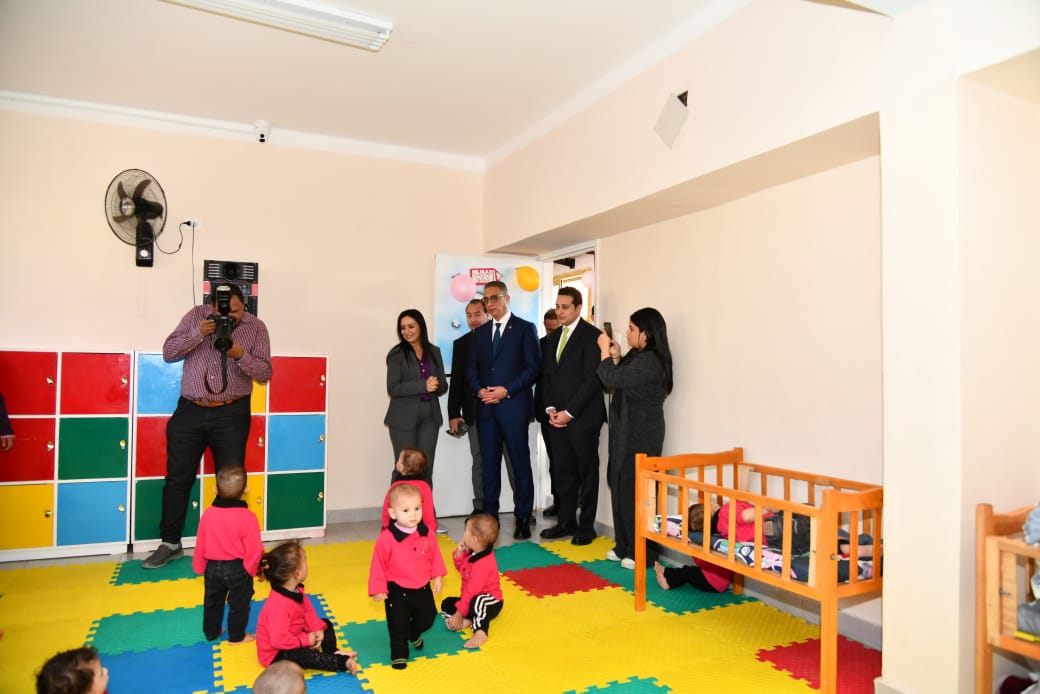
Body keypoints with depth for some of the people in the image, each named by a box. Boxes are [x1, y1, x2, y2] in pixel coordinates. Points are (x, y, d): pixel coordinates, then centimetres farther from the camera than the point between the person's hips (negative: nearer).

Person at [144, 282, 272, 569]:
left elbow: (265, 373, -4)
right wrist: (198, 333, -17)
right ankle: (170, 543, 24)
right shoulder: (196, 316, 3)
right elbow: (168, 352, -1)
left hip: (231, 414, -1)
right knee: (177, 478, 9)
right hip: (190, 410, 2)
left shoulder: (256, 327, -1)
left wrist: (240, 355, -22)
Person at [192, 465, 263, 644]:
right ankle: (236, 636, 27)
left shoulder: (208, 514, -11)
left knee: (212, 602, 23)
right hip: (238, 569, -4)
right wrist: (251, 569, 1)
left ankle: (211, 632, 38)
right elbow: (254, 549, -17)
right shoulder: (248, 517, -22)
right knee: (239, 604, 15)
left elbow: (200, 545, 0)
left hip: (213, 568, 4)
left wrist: (200, 568, 16)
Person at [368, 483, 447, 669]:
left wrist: (438, 576, 2)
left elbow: (435, 556, 3)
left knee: (427, 618, 20)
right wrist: (378, 589, -13)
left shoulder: (427, 534, -9)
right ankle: (399, 654, 29)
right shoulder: (386, 538, -22)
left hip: (422, 589, 4)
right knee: (398, 625, 6)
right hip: (397, 591, -4)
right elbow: (378, 564, -15)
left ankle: (413, 634, 51)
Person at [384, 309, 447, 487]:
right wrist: (423, 385, -21)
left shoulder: (434, 352, 8)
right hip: (404, 419, -3)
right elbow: (393, 388, -11)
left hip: (430, 417, 4)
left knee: (426, 469, 6)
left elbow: (444, 385, 9)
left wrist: (436, 385, -15)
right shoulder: (397, 354, -4)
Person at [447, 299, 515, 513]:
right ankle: (480, 508, 16)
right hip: (475, 412, 3)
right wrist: (454, 414, 4)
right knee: (479, 462, 8)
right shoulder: (460, 344, 11)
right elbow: (456, 381, 9)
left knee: (513, 459, 2)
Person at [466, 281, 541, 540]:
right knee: (489, 464, 9)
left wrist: (507, 390, -14)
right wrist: (479, 390, -5)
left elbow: (533, 367, -6)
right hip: (485, 407, 5)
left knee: (520, 463, 2)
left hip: (514, 406, -4)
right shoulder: (480, 332, 16)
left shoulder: (525, 328, 1)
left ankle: (523, 518, 11)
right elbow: (472, 368, 15)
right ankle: (489, 516, 17)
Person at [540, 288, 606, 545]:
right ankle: (566, 521, 21)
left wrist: (569, 412, -14)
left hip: (583, 417, -6)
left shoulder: (592, 335, -7)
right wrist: (550, 408, 1)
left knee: (587, 472, 4)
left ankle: (586, 526, 14)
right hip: (557, 417, 6)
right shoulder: (553, 338, 15)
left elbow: (592, 379, -13)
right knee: (564, 472, 11)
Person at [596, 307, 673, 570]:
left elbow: (612, 379, -22)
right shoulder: (637, 356, 13)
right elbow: (619, 381, 14)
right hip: (628, 434, 10)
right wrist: (615, 356, 2)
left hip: (640, 438, -10)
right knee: (621, 488, 14)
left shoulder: (650, 360, -19)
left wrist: (605, 350, -9)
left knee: (635, 491, -2)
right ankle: (625, 547, 25)